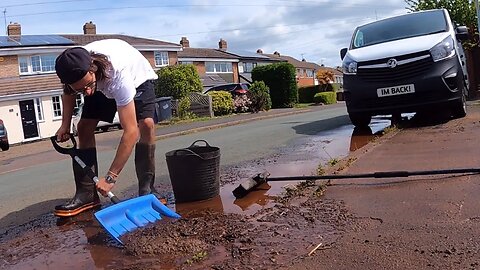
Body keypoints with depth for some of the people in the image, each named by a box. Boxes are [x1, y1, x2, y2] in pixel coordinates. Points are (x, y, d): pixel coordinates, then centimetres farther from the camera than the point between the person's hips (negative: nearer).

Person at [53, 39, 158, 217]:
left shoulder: (119, 75, -47)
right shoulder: (73, 69, -32)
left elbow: (131, 131, -47)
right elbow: (68, 92, -3)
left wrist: (110, 177, -45)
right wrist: (65, 125, -13)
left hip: (138, 79, -4)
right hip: (103, 85, 5)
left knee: (146, 123, -29)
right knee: (84, 127, -10)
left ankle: (146, 189, -18)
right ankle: (86, 193, -3)